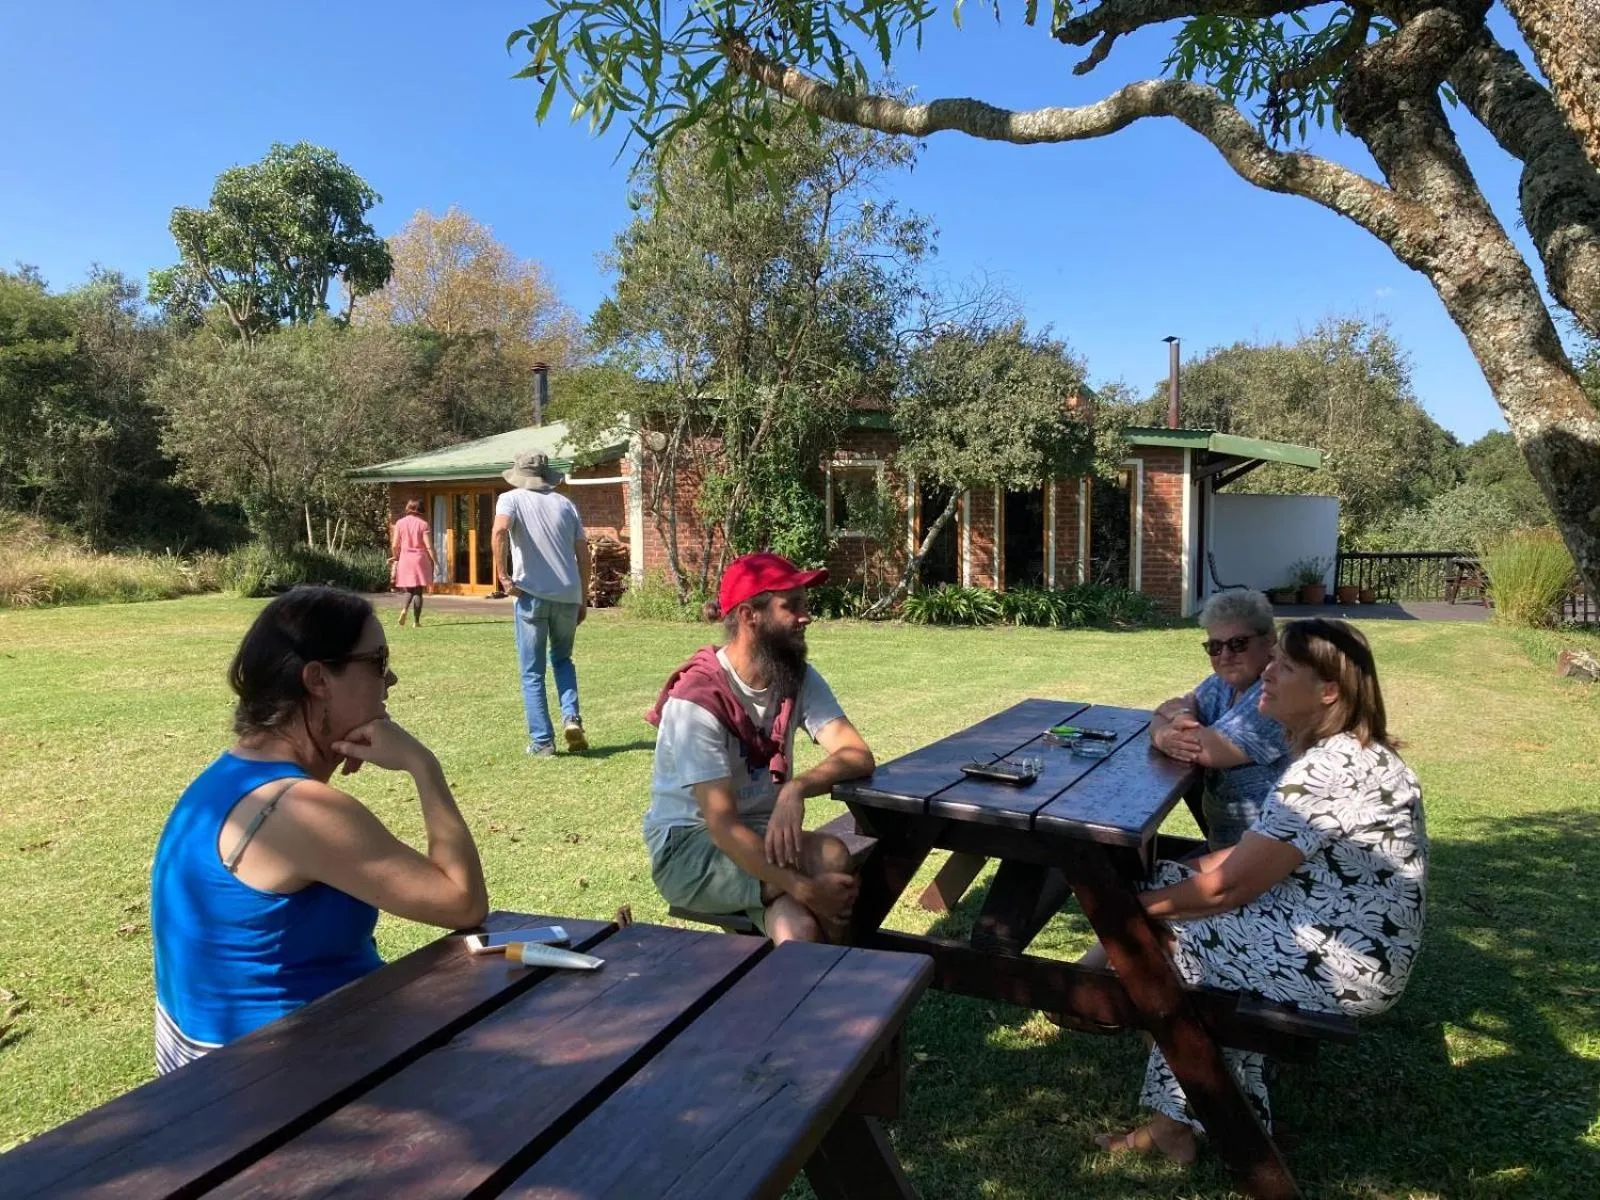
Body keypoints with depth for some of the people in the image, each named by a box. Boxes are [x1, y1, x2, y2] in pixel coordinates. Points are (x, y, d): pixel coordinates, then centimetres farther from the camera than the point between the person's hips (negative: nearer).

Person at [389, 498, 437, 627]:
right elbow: (429, 546, -8)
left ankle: (404, 609, -13)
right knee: (418, 591, 4)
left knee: (409, 590, 15)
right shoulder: (423, 524, -5)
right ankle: (417, 621, 2)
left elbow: (394, 545, 1)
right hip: (420, 559, -2)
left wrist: (396, 557, 20)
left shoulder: (400, 523, 1)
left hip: (405, 559, 2)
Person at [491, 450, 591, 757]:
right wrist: (583, 599, 17)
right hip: (568, 595, 3)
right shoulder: (565, 504, 13)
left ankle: (542, 741, 8)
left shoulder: (511, 499, 4)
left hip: (532, 594, -3)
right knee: (562, 658, 23)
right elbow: (583, 555, 10)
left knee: (532, 673, 8)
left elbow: (500, 530, -19)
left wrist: (502, 574, -12)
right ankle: (571, 717, 3)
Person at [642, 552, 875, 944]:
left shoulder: (799, 677, -4)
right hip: (689, 848, -5)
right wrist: (805, 889, -34)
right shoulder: (697, 700, -23)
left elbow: (859, 756, -15)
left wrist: (797, 787, -36)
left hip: (762, 833, 5)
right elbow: (723, 825, -26)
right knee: (831, 857, -28)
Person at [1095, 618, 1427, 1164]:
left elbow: (1231, 885, -21)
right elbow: (1255, 854, 10)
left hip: (1344, 964, -10)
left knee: (1168, 930, -5)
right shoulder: (1347, 752, 7)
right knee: (1173, 880, 8)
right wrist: (1167, 878, 1)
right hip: (1355, 941, 10)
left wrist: (1138, 907, -9)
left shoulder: (1327, 770, -24)